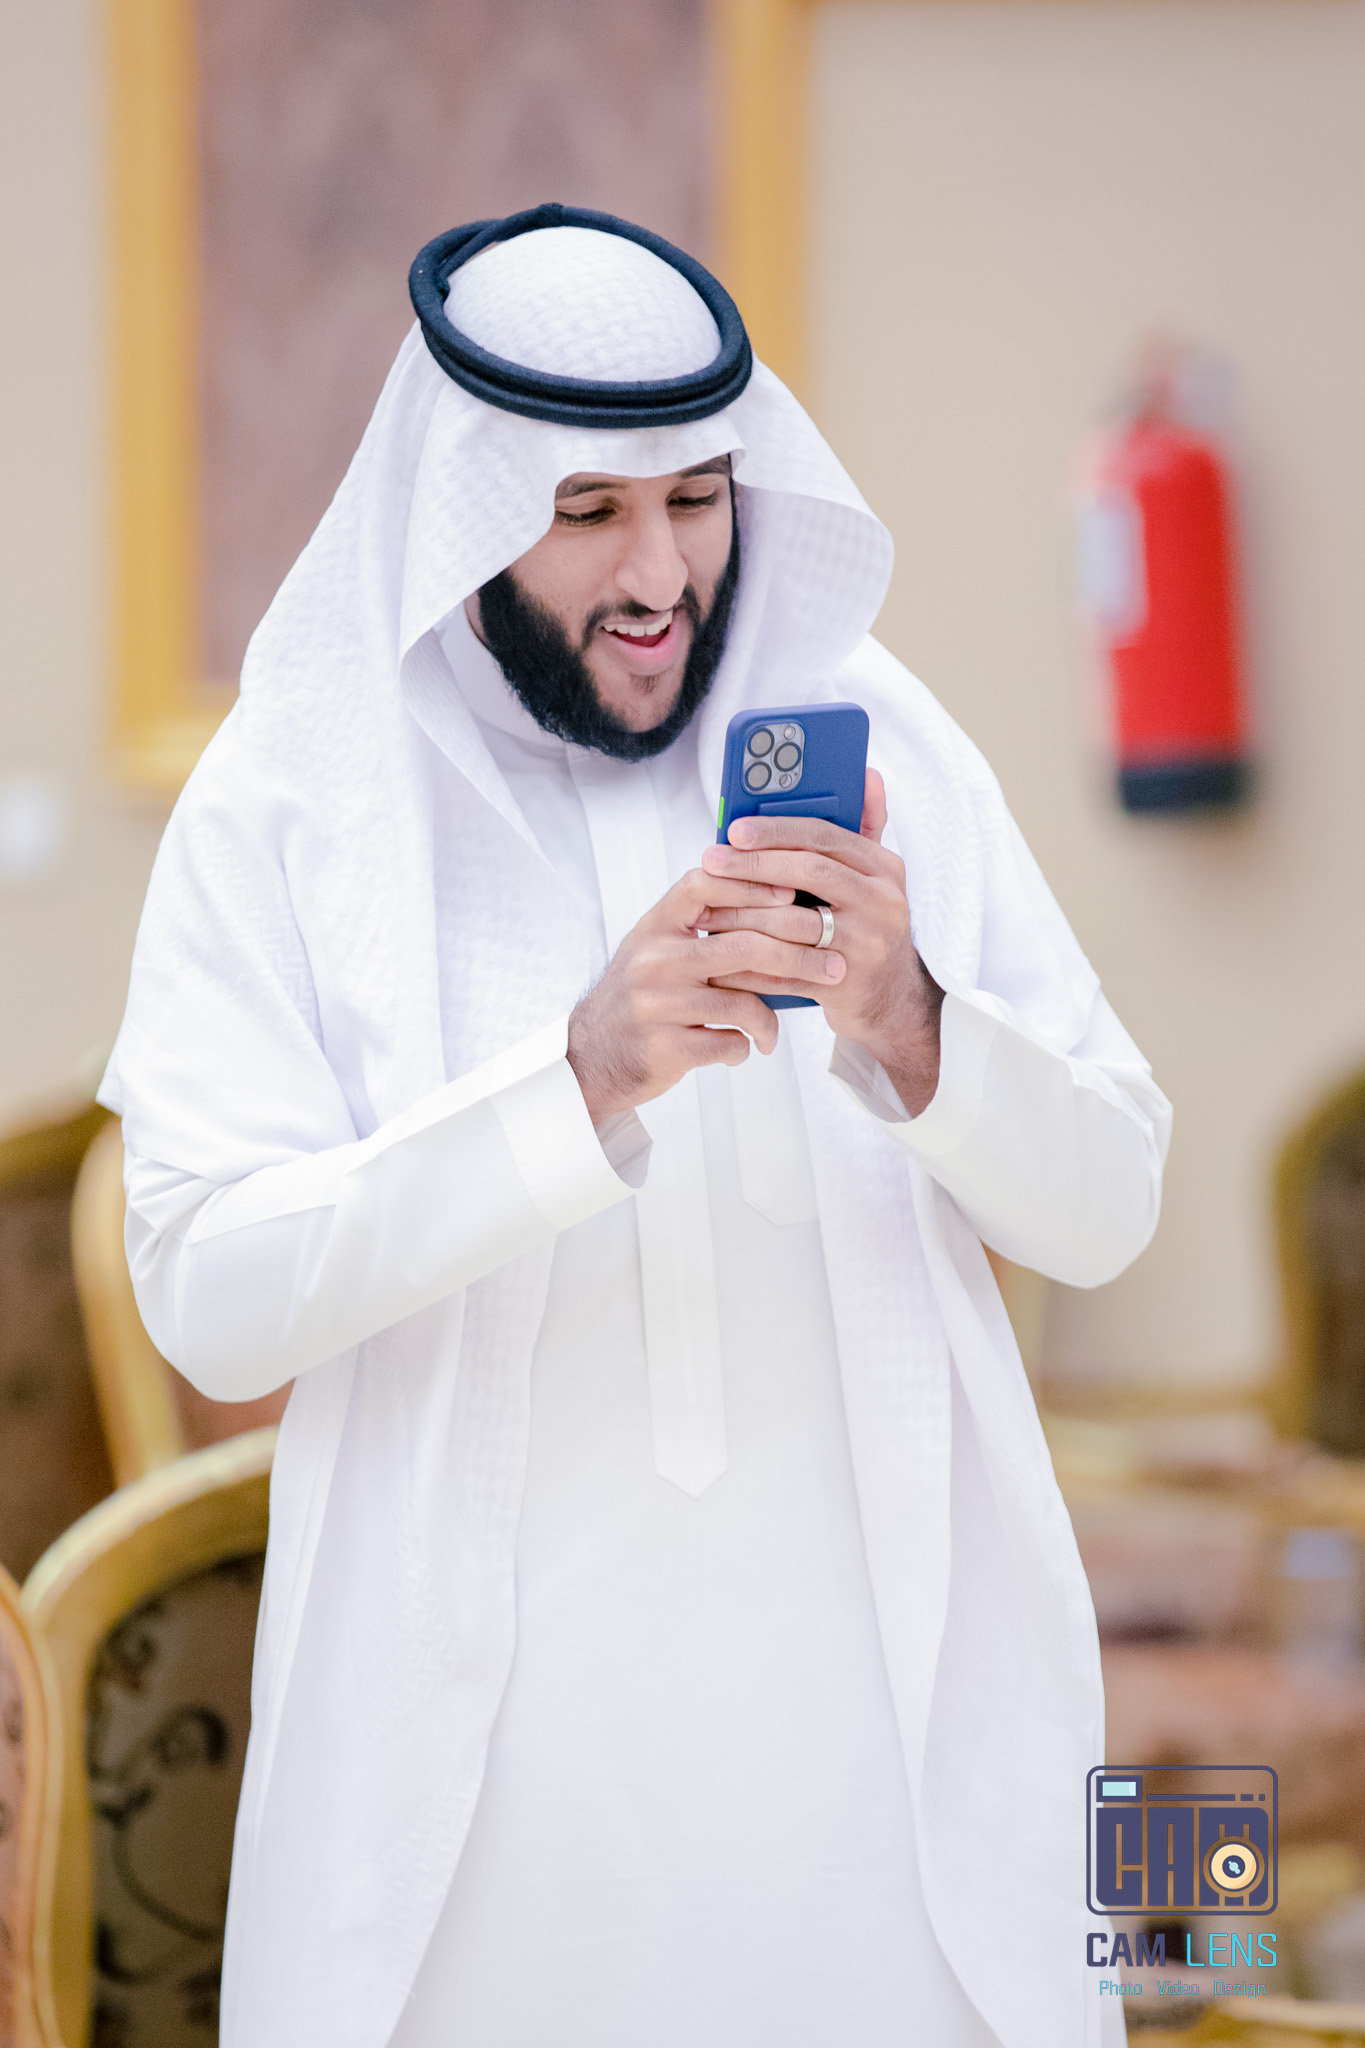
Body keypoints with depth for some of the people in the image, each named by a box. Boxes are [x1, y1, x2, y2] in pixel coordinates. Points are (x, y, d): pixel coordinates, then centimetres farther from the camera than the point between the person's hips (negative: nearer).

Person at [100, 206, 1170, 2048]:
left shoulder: (874, 741, 3)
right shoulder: (285, 803, -4)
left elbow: (1105, 1211, 1)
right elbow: (210, 1301, -15)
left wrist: (915, 1036, -20)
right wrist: (582, 1083, -27)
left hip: (880, 1727, 2)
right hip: (488, 1743, -2)